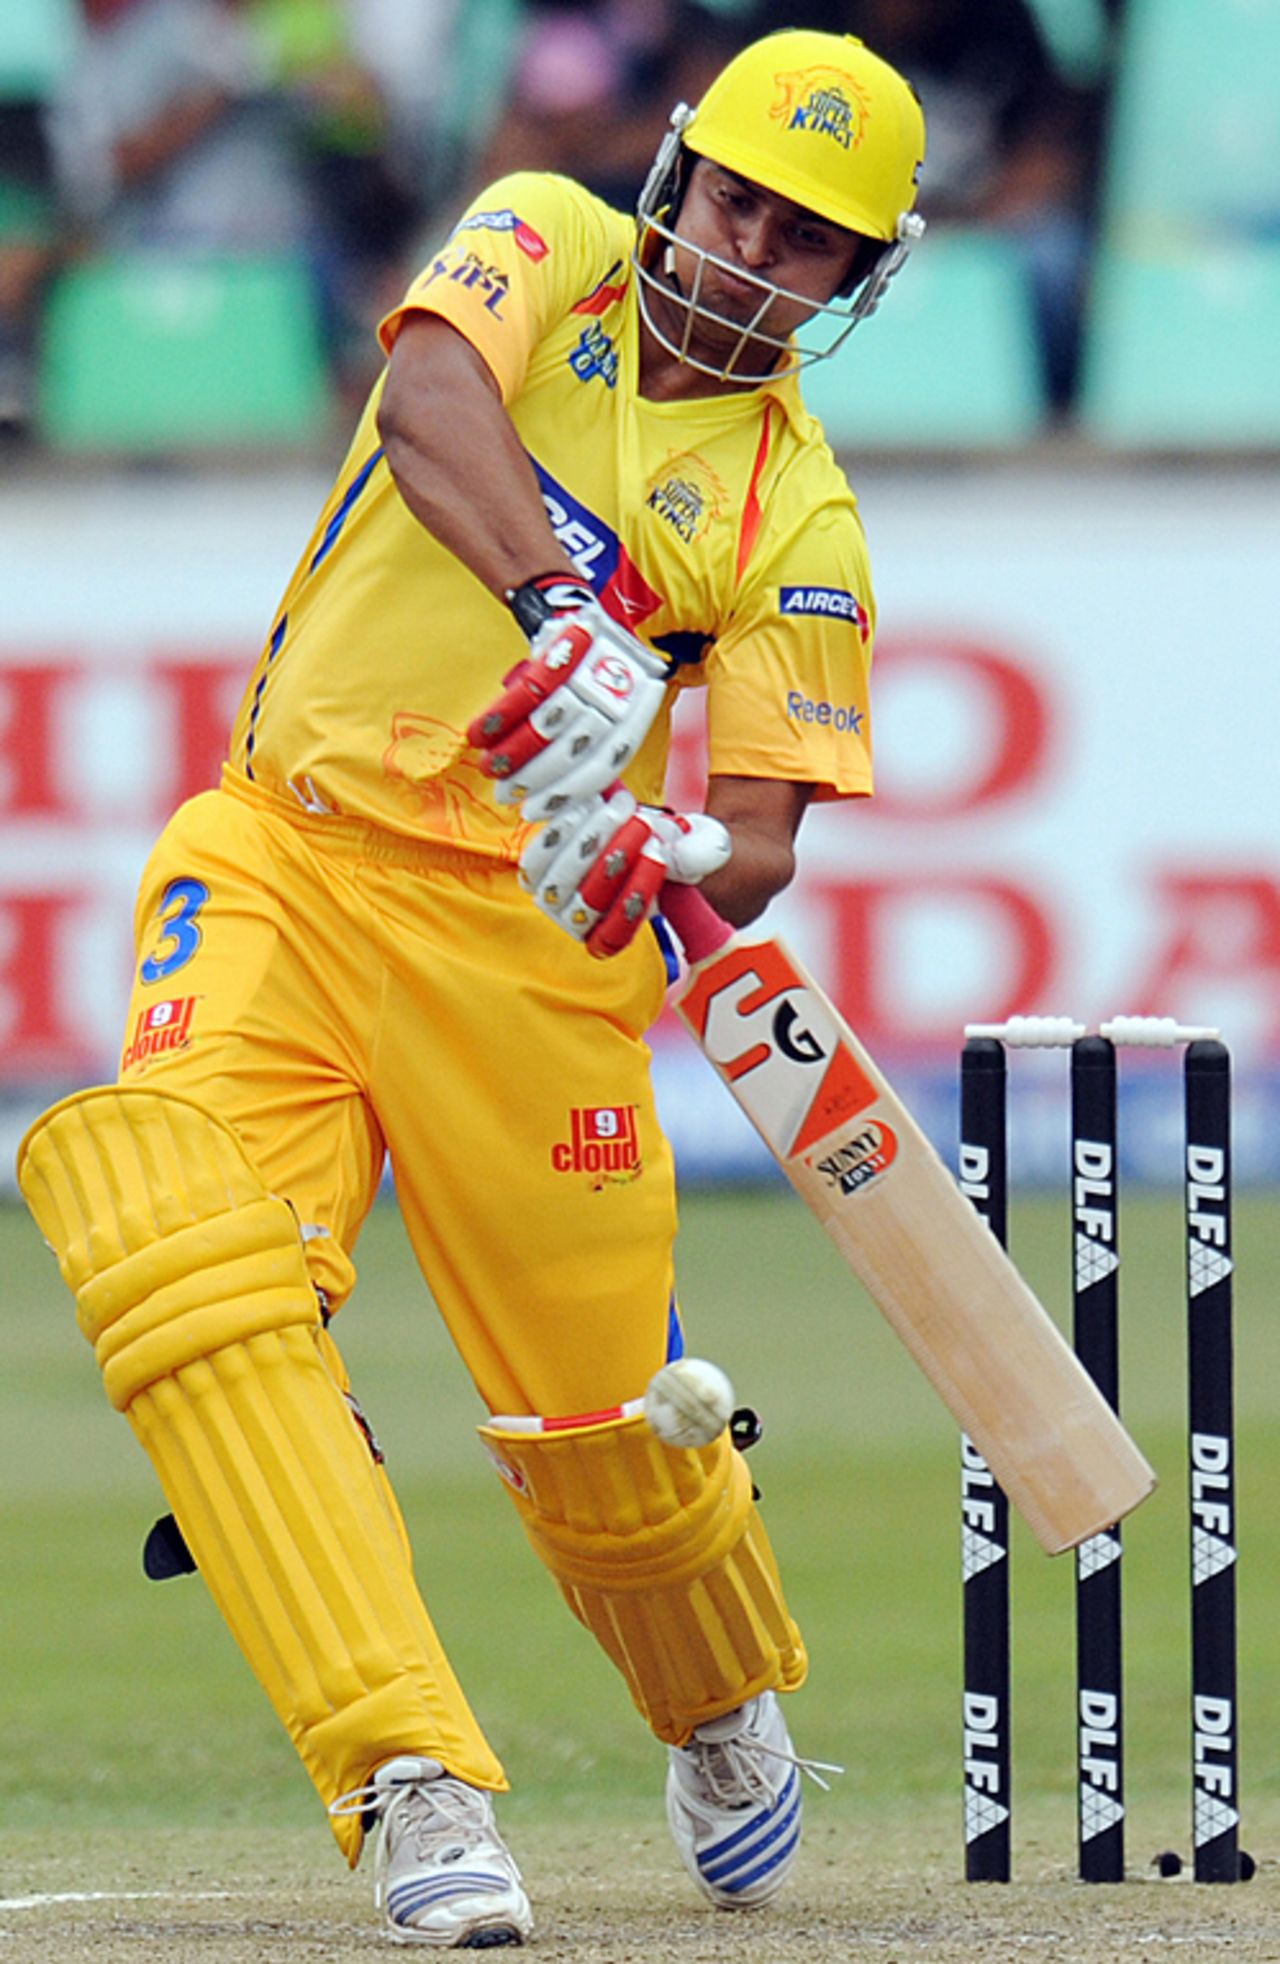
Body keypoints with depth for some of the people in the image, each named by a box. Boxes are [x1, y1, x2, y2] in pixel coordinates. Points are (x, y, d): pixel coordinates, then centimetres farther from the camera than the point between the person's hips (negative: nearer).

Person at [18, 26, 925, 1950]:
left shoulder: (801, 524, 1)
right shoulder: (551, 247, 3)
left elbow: (762, 839, -6)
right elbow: (431, 406, -20)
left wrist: (668, 860, -31)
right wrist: (562, 618, -37)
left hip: (527, 929, 0)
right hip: (284, 859, 0)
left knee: (602, 1425, 0)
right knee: (182, 1256, -25)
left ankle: (728, 1715, 37)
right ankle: (419, 1791, -30)